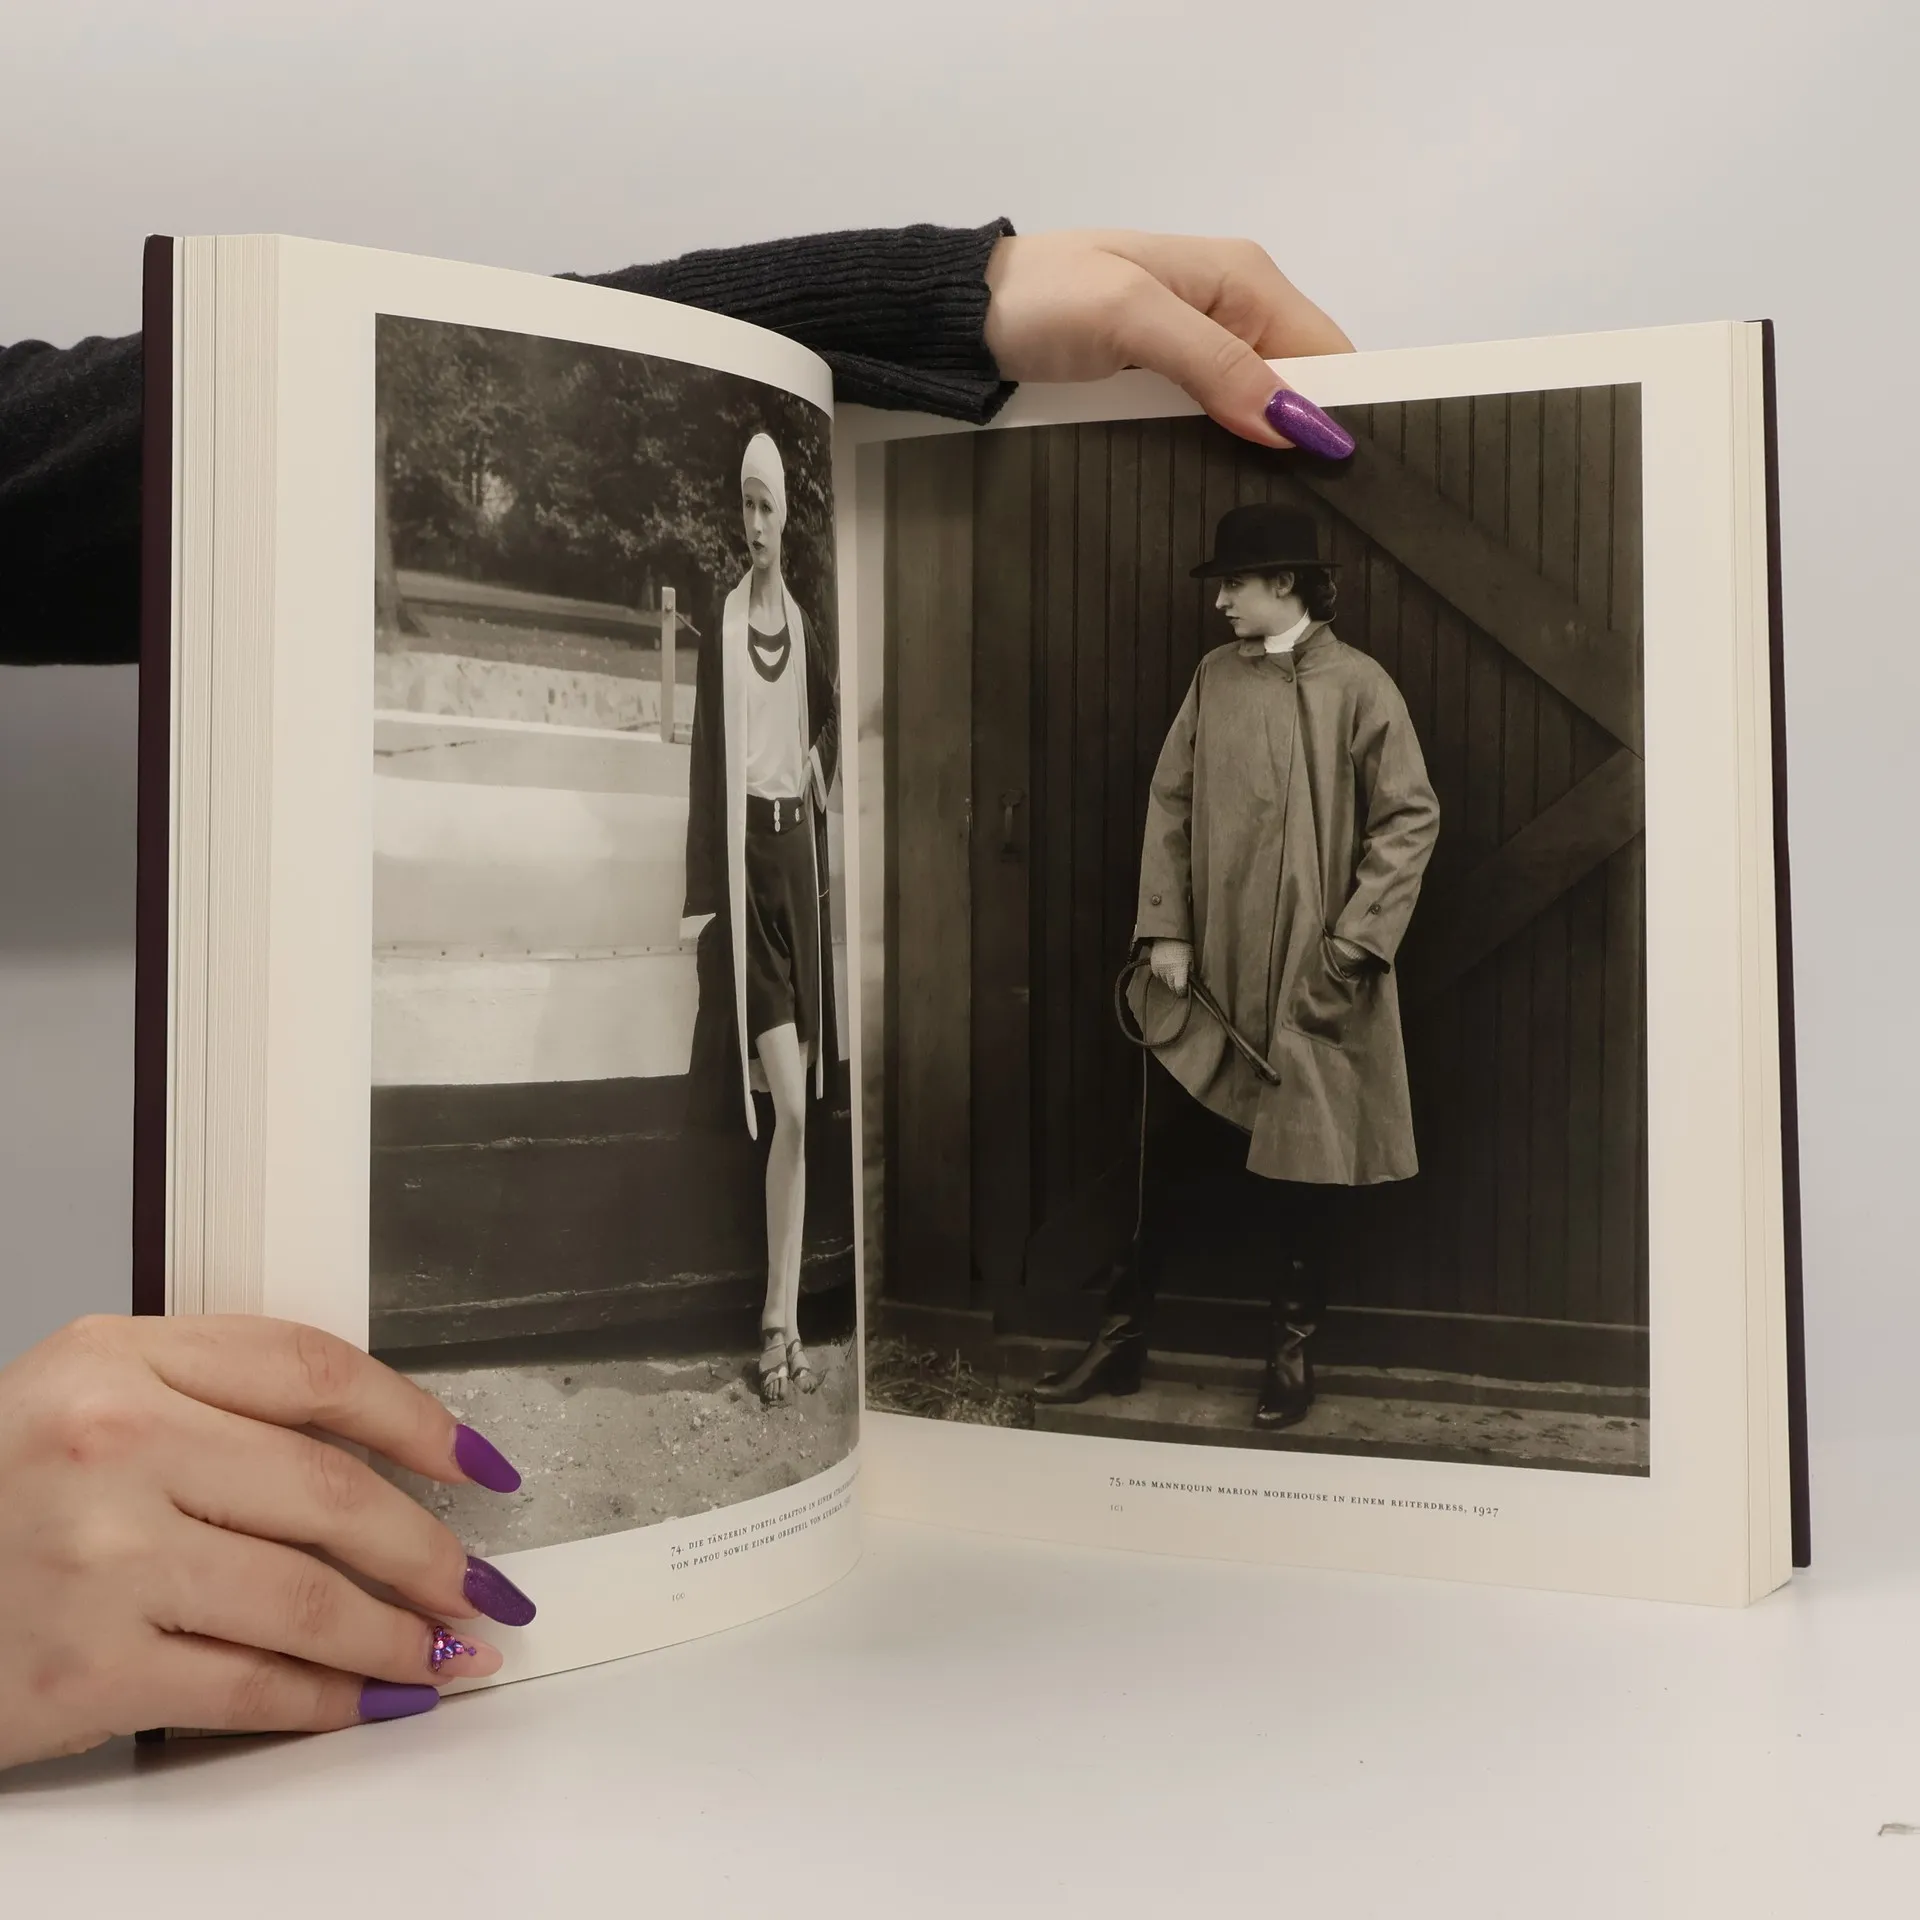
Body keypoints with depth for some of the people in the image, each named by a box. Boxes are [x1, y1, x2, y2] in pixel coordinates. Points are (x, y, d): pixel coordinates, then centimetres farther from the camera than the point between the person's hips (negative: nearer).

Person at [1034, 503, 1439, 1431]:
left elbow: (1409, 821, -7)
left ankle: (1292, 1351, 24)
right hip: (1205, 972, 4)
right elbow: (1171, 803, 7)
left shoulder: (1358, 686, -6)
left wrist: (1352, 944, -12)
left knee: (1299, 1164, 8)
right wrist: (1165, 927, -1)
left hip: (1305, 982, -3)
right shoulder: (1215, 676, 7)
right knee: (1171, 1161, 8)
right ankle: (1121, 1338, 20)